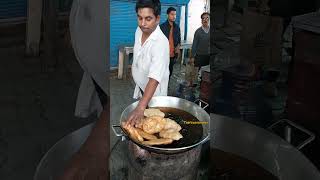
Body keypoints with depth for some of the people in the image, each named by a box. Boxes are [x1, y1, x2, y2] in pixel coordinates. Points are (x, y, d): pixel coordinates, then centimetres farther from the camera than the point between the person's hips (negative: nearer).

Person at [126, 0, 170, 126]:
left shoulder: (161, 43, -35)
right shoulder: (139, 31, -11)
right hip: (140, 86, 7)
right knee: (139, 121, 23)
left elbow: (154, 79, -45)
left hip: (154, 92, -7)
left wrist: (141, 107, -55)